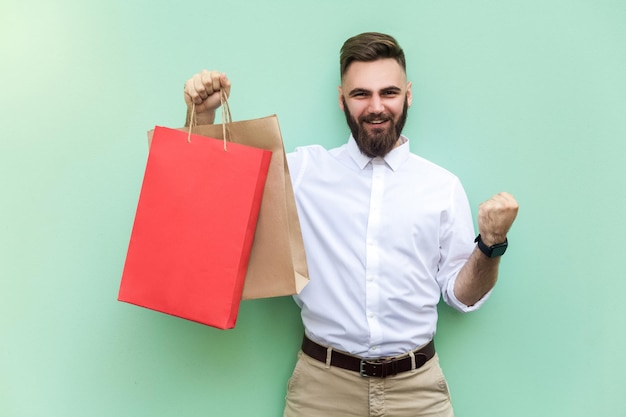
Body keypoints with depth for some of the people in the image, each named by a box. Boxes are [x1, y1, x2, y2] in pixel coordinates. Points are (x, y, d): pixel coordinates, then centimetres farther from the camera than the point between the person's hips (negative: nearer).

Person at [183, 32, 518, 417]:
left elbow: (462, 295, 5)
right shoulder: (303, 169, 0)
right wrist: (203, 114, -8)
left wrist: (492, 244, -12)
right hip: (323, 384, 0)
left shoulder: (444, 186, 2)